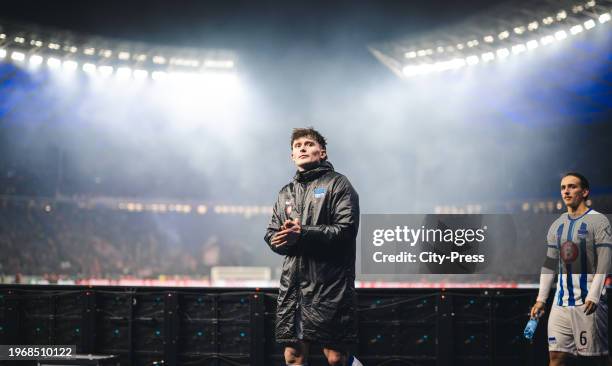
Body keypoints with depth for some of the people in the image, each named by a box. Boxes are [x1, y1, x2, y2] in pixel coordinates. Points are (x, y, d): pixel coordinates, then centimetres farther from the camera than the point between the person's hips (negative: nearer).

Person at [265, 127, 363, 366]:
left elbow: (346, 229, -10)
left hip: (329, 284, -6)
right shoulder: (286, 193, 22)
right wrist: (282, 239, -7)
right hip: (292, 283, 6)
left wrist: (302, 234, -16)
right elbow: (271, 234, 17)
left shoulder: (338, 184, 3)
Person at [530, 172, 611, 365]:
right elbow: (549, 265, 18)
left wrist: (593, 296, -20)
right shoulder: (557, 225, 15)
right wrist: (541, 299, 12)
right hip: (561, 303, 6)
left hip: (588, 302, -6)